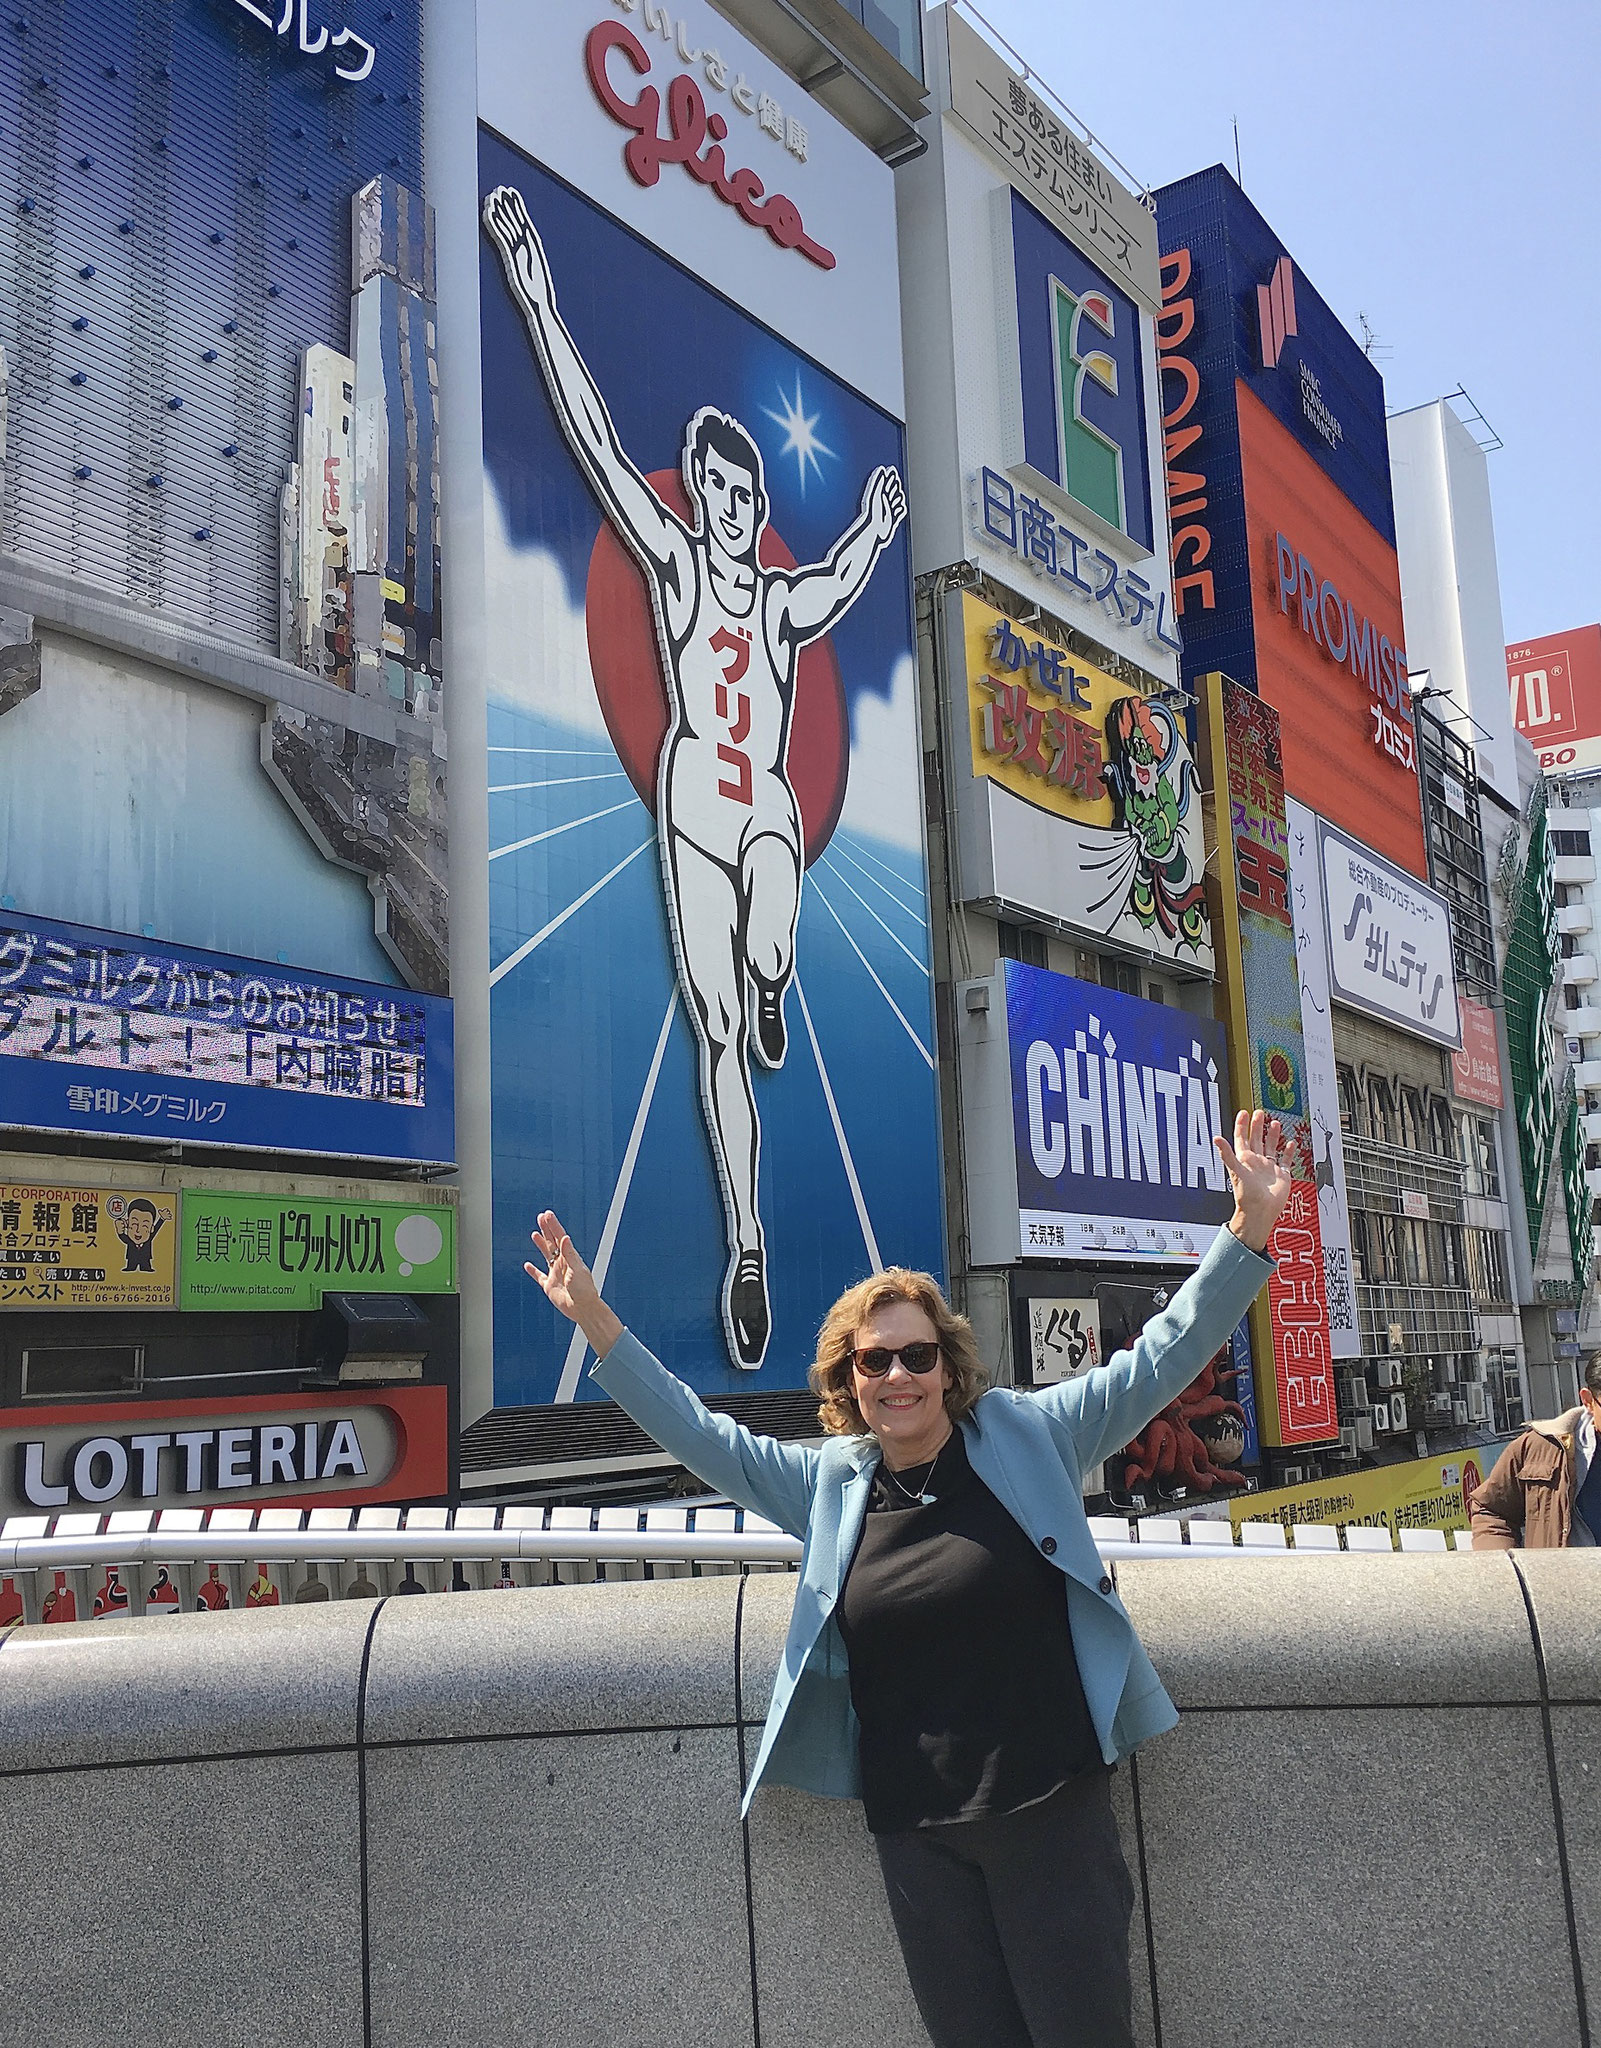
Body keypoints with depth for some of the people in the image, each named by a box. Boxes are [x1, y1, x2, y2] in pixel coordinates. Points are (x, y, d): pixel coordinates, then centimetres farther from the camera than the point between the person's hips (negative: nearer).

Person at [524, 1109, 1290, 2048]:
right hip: (915, 1832, 3)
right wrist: (597, 1321, 2)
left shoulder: (1028, 1437, -1)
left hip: (1052, 1810, -2)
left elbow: (1158, 1358, -2)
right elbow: (697, 1431, 9)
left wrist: (1250, 1229, -12)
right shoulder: (829, 1482, 6)